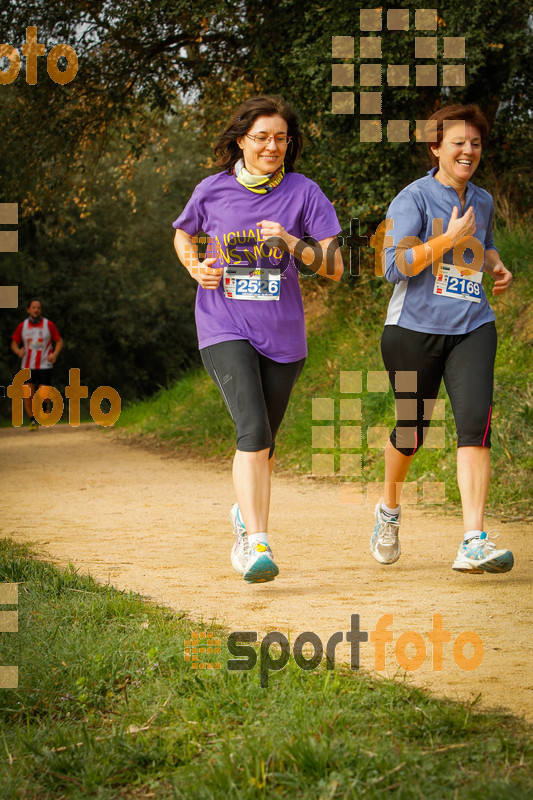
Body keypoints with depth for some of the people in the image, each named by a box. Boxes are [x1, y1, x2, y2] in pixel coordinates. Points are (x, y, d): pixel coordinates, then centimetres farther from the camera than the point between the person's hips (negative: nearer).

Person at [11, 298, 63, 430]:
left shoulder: (49, 325, 0)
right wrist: (18, 351, -11)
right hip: (27, 366, 1)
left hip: (44, 366, -1)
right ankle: (32, 420, 9)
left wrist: (54, 354, -11)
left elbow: (59, 341, 8)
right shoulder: (22, 326, 4)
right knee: (28, 394, -8)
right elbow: (14, 343, 12)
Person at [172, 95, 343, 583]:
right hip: (224, 328, -2)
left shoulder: (304, 193, -1)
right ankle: (257, 544, -22)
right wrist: (195, 267, 0)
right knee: (253, 431, -20)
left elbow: (334, 267, -5)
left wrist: (292, 244, -22)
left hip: (282, 333, 2)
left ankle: (245, 516, 41)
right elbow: (183, 235, 20)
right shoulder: (212, 190, 0)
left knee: (265, 440, 13)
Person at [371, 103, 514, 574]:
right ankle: (390, 509, 40)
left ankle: (474, 543, -22)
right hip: (415, 328, -3)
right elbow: (395, 267, -14)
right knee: (411, 431, 8)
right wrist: (448, 239, -17)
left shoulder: (483, 202, 14)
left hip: (472, 328, 3)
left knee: (475, 423, -17)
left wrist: (497, 267, 15)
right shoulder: (413, 199, -4)